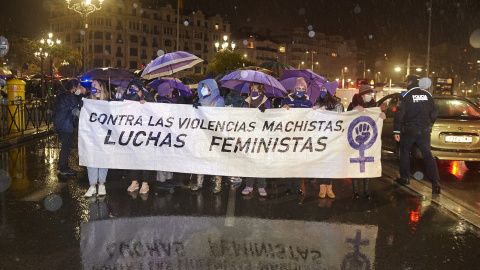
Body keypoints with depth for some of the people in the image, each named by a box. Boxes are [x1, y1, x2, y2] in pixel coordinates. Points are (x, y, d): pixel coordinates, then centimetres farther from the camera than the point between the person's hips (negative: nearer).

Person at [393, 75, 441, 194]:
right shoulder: (427, 94, 5)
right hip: (424, 130, 3)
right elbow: (434, 112, 10)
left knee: (404, 152, 15)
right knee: (427, 154, 2)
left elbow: (399, 114, -12)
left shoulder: (405, 96, -7)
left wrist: (396, 131, -8)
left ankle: (405, 178, 19)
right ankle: (435, 182, -10)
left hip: (409, 129, -3)